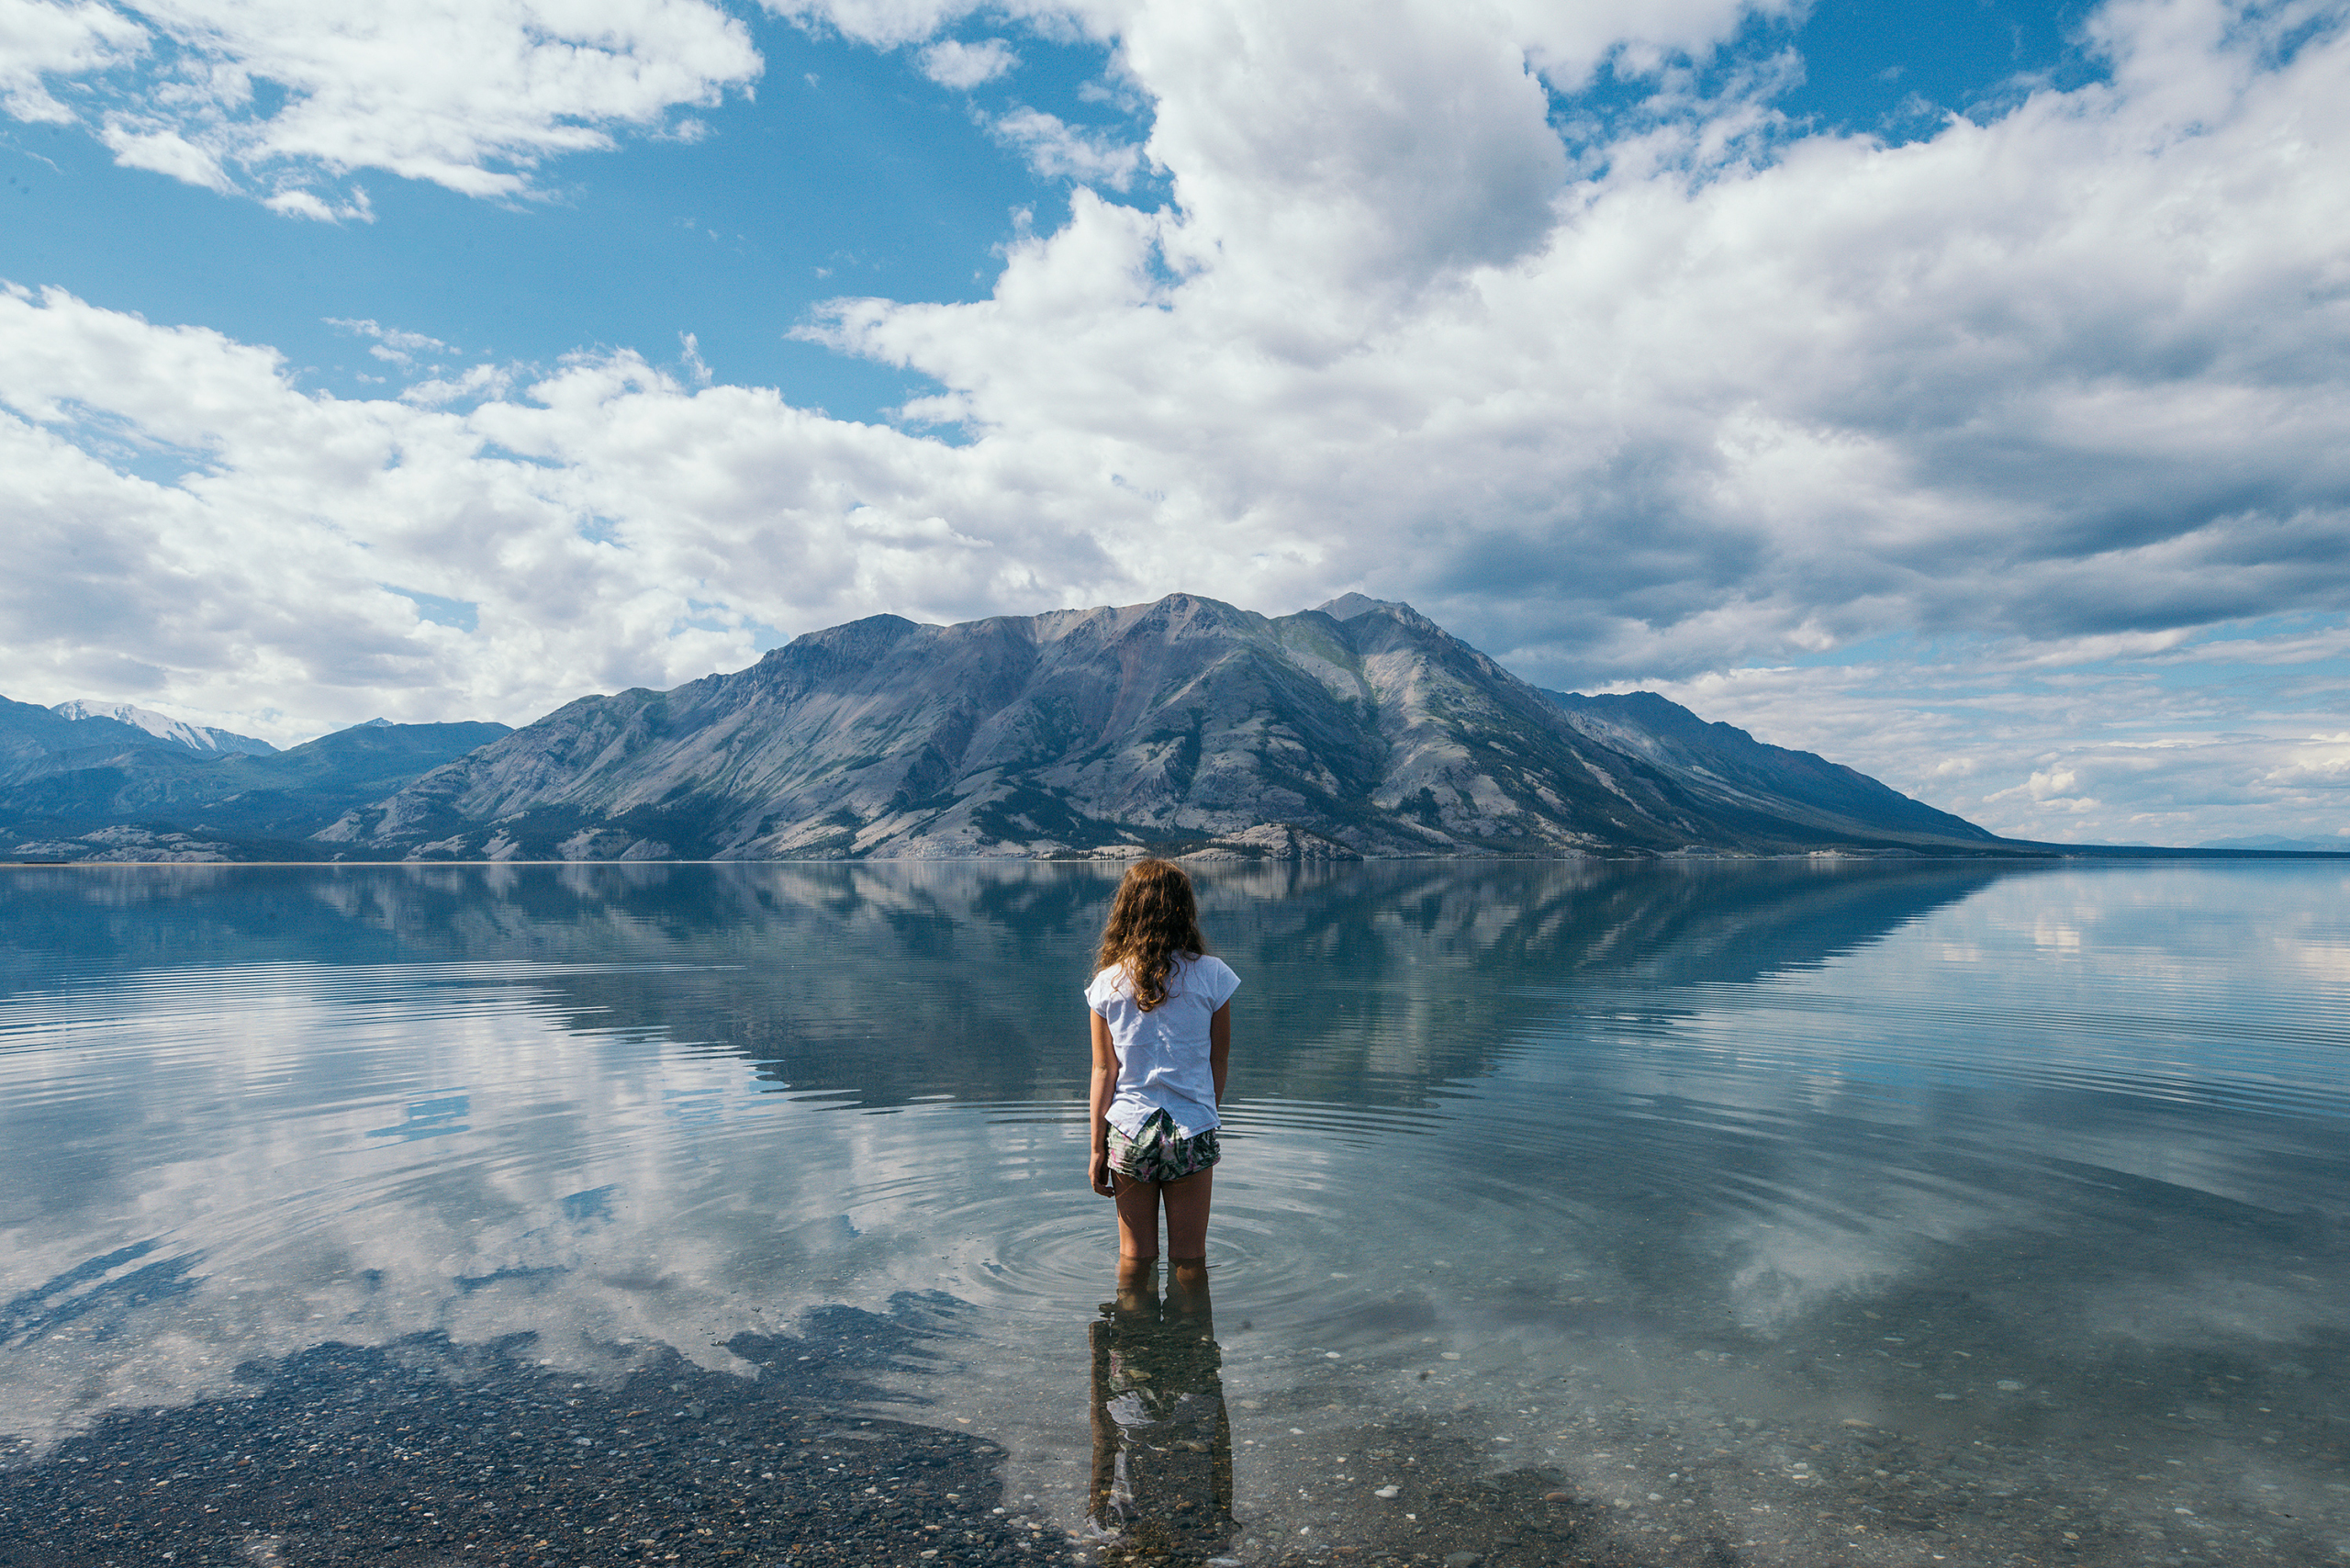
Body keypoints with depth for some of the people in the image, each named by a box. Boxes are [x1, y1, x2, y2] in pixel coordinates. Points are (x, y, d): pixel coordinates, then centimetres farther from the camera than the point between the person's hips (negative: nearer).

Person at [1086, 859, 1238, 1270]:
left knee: (1135, 1259, 14)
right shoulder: (1212, 975, -8)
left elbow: (1103, 1071, -2)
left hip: (1128, 1132, 1)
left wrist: (1097, 1148, 5)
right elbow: (1219, 1061, 0)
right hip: (1192, 1132, -1)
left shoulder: (1108, 983, -5)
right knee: (1189, 1260, 11)